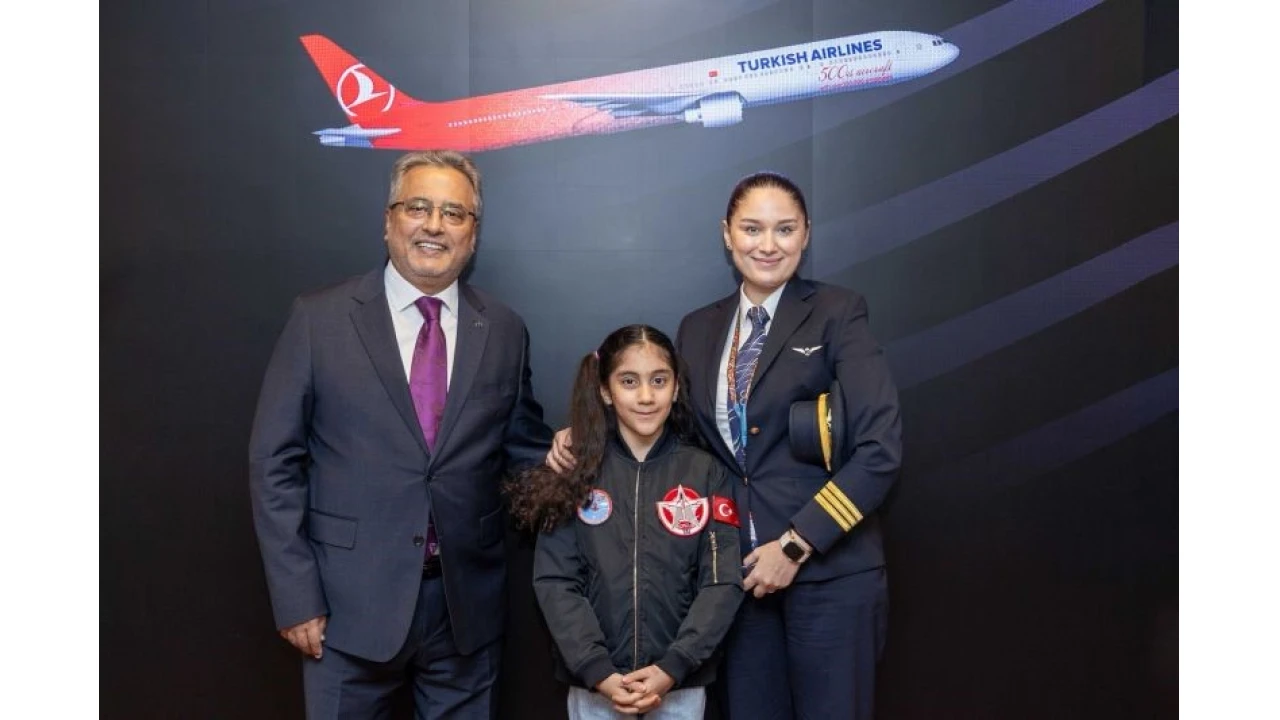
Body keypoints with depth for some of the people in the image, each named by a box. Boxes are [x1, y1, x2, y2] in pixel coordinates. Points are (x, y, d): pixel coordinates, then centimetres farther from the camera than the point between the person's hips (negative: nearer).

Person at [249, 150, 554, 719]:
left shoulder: (504, 330, 3)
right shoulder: (319, 319, -3)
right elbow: (275, 462, -3)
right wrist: (296, 596, -8)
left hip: (468, 604, 2)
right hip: (351, 602, -2)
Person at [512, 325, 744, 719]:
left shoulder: (706, 472, -1)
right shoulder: (577, 472, -1)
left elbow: (723, 581, -5)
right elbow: (555, 580, -5)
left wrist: (673, 668, -14)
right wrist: (597, 671, -14)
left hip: (681, 685, 0)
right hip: (592, 685, 0)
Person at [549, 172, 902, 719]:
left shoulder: (837, 313, -5)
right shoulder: (698, 329, 9)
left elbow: (880, 449, -11)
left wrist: (796, 544, -14)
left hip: (828, 569, -4)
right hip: (741, 570, 4)